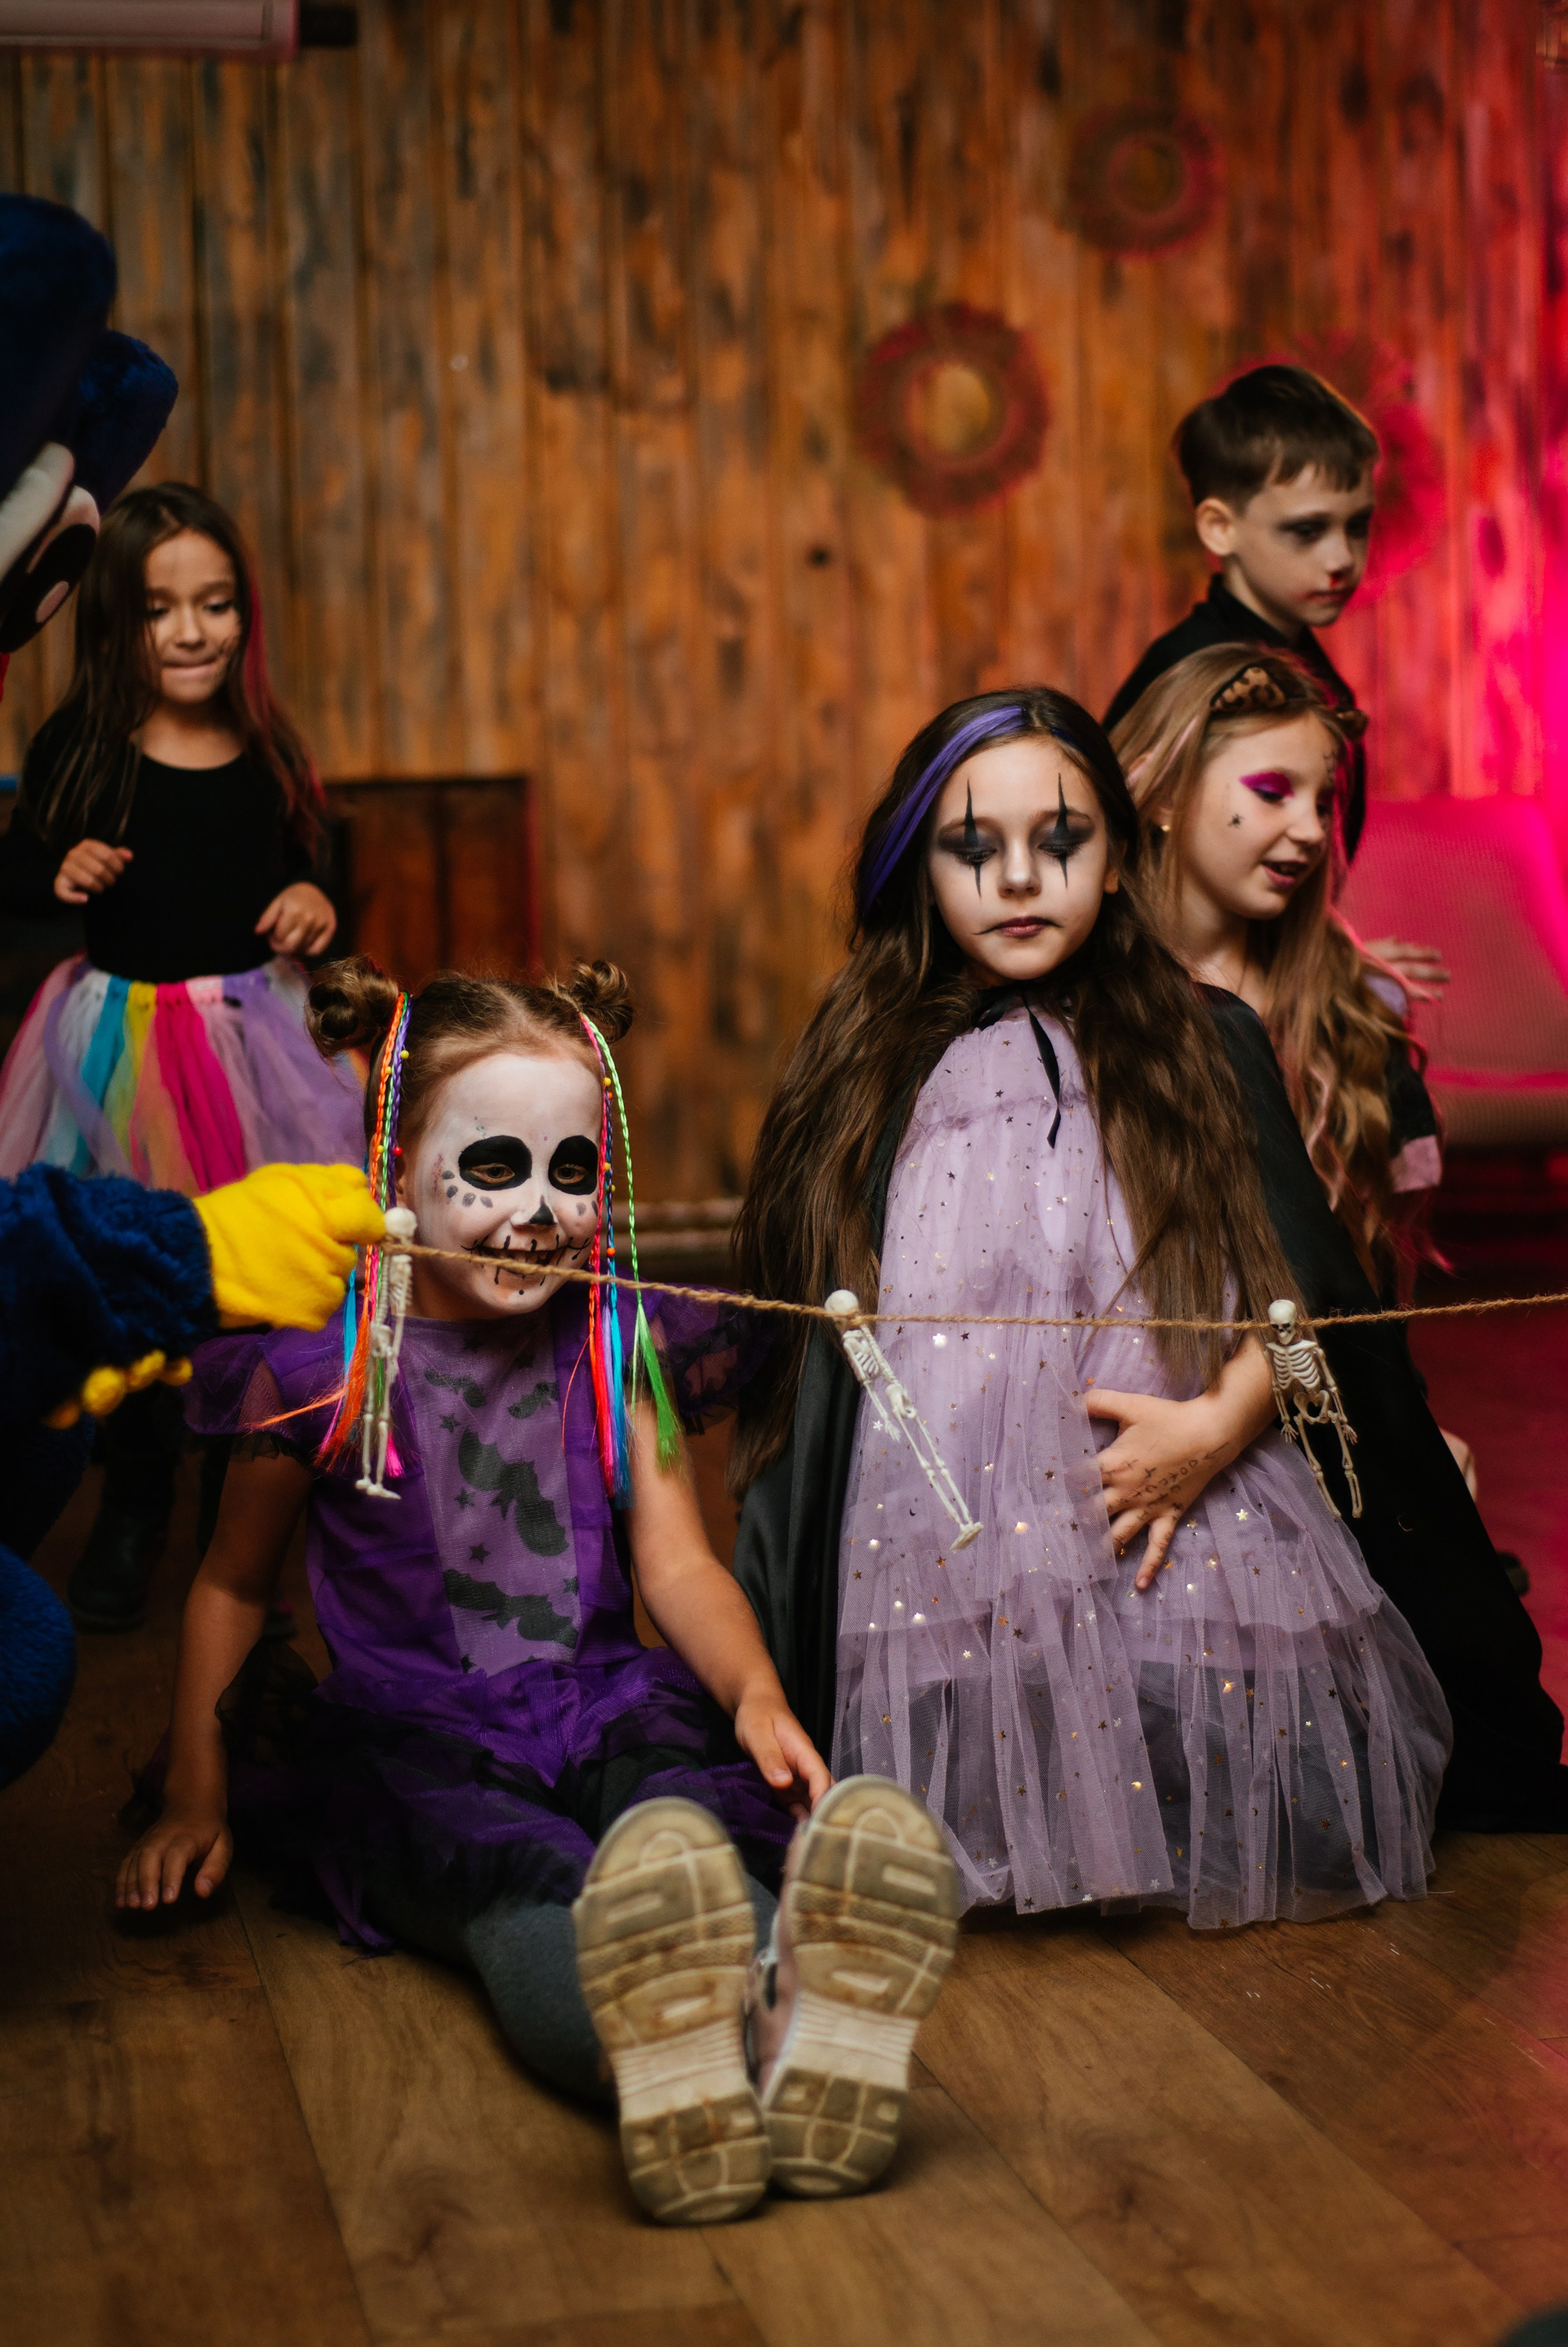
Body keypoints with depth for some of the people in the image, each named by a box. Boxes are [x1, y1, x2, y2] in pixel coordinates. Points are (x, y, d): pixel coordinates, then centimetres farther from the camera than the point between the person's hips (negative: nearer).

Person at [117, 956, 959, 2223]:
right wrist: (196, 1798, 8)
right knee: (519, 1877, -38)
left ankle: (792, 2004, -71)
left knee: (698, 1813, -35)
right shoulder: (326, 1362, 1)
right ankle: (666, 2052, -73)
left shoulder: (619, 1344, 8)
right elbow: (232, 1582, 13)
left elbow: (678, 1561, 5)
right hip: (408, 1732, -2)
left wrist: (755, 1693, -16)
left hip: (606, 1704, 2)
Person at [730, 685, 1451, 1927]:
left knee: (1297, 1812, -13)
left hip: (1182, 1510, 1)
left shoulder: (1194, 1046, 14)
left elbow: (1296, 1275, 6)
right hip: (954, 1533, -1)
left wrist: (1218, 1423, -13)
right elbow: (806, 1324, 11)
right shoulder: (875, 1069, 12)